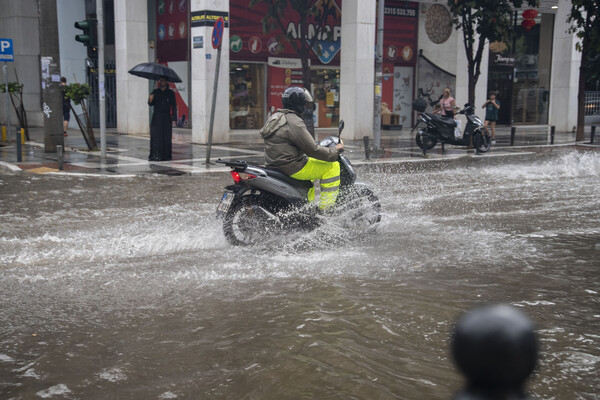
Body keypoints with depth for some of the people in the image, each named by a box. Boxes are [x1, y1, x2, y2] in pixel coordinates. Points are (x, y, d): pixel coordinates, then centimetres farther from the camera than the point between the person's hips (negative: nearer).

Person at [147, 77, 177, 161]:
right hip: (156, 117, 1)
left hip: (166, 117, -1)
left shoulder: (171, 93, 4)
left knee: (166, 137, -3)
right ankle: (155, 155, 0)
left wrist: (174, 118, -4)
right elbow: (150, 104, 8)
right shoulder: (155, 92, 9)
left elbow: (174, 106, 3)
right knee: (155, 136, -3)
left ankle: (166, 155, 3)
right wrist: (150, 100, -15)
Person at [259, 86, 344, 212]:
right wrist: (335, 151, -6)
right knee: (332, 166, -5)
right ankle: (325, 208, -4)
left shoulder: (276, 117, 14)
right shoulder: (294, 122, -18)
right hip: (292, 167, -10)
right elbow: (312, 150, -19)